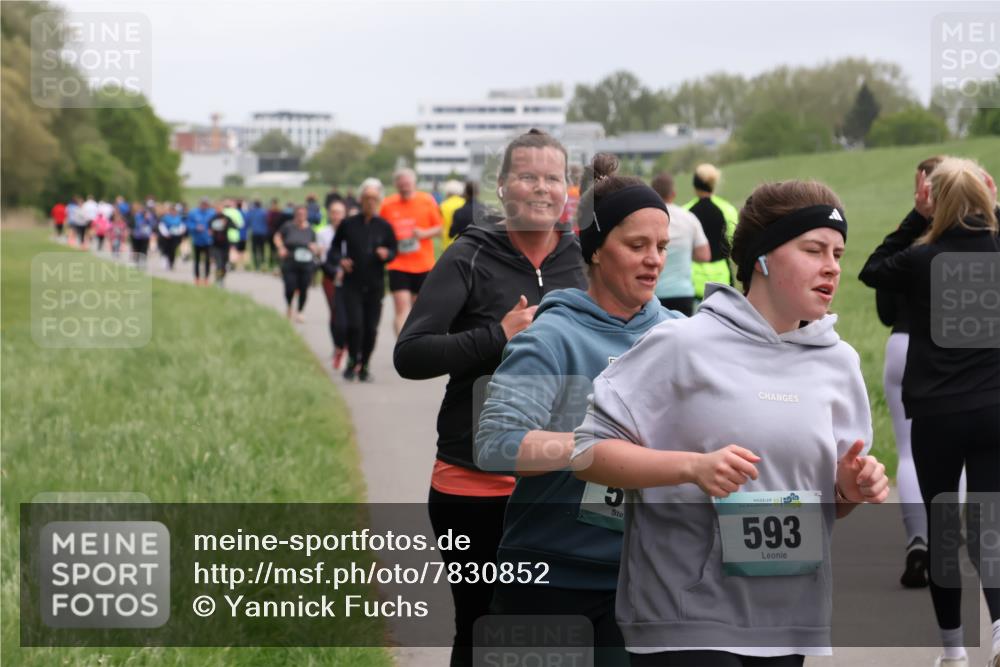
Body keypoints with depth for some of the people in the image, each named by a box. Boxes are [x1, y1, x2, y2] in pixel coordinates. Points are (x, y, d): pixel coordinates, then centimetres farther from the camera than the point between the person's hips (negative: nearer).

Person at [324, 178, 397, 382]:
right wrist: (339, 260, -8)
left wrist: (386, 254, -14)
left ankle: (364, 366, 18)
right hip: (352, 284, -1)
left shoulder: (384, 226, 3)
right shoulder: (348, 224, 1)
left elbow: (394, 250, 8)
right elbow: (335, 247, 11)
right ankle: (352, 361, 9)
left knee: (371, 328, 2)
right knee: (354, 324, -13)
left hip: (375, 286, 1)